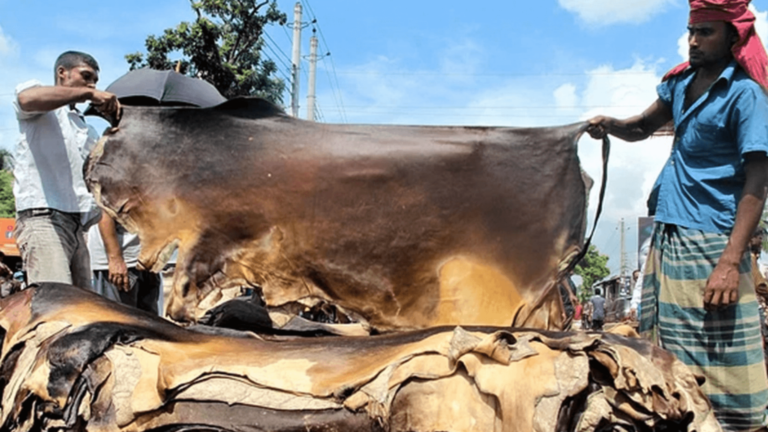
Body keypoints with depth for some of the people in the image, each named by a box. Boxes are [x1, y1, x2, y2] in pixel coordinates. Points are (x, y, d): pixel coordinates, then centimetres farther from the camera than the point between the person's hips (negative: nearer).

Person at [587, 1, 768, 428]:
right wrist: (611, 125, 0)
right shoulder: (682, 81, 10)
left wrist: (731, 262, -25)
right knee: (663, 352, 15)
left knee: (718, 361, -5)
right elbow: (643, 127, 24)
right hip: (667, 234, 8)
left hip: (709, 243, -8)